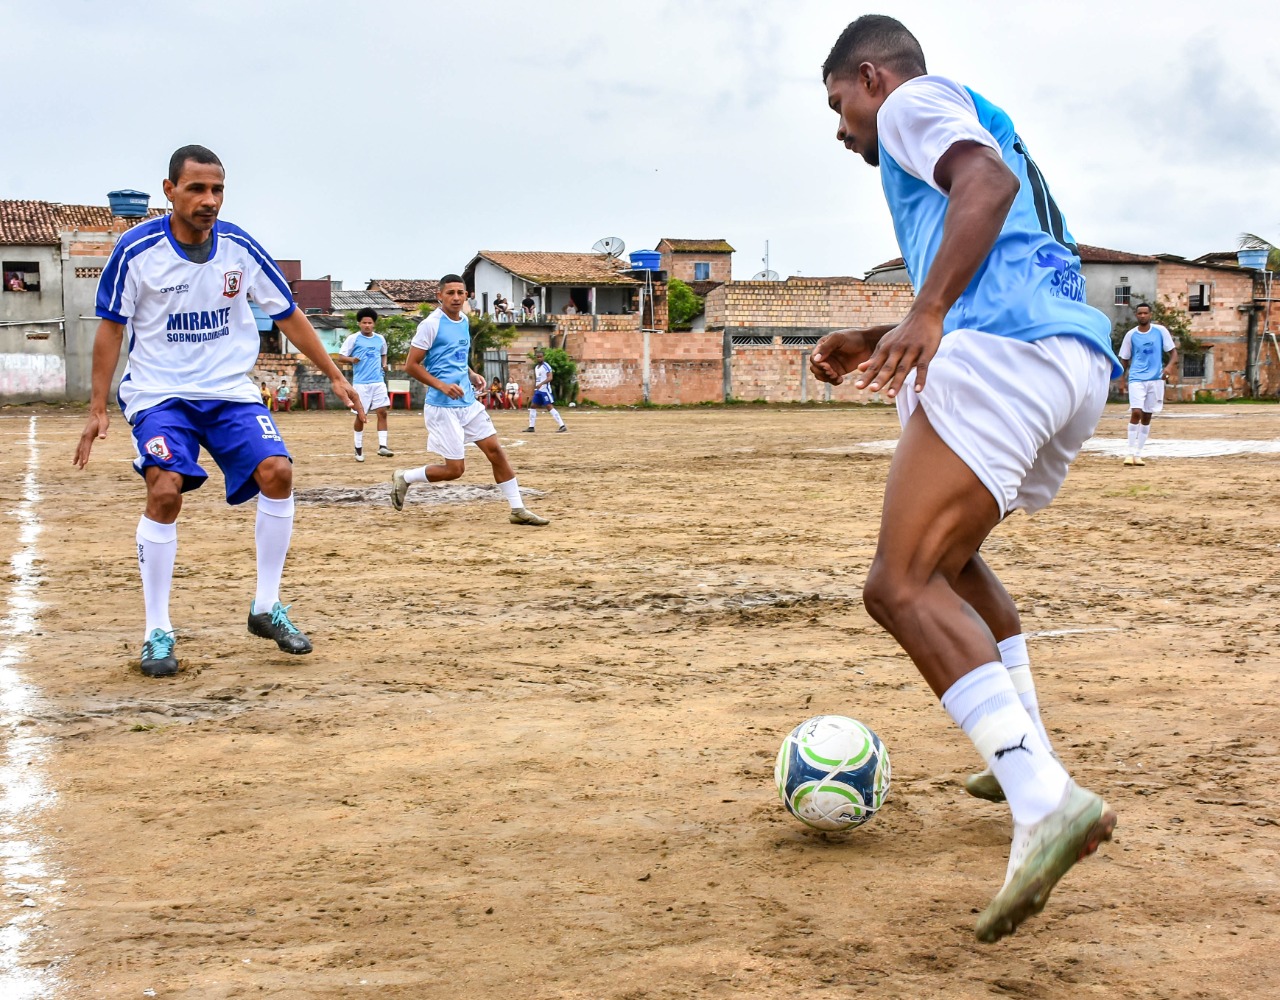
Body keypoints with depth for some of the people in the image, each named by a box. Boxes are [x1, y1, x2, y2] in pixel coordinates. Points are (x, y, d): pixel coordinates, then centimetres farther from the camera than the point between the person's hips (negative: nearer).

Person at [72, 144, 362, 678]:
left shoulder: (240, 247, -4)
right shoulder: (136, 250, -11)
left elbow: (289, 316, 7)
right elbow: (110, 329, -2)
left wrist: (334, 375, 7)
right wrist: (98, 409, -5)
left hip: (230, 392, 3)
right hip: (160, 394, -3)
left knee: (277, 471, -17)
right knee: (165, 491, -22)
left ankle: (266, 607, -2)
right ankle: (157, 632, -8)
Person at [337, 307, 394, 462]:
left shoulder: (380, 339, 10)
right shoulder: (353, 339, -2)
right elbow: (340, 357, -3)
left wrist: (384, 364, 6)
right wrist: (351, 359, -23)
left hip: (378, 382, 3)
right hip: (360, 383, -3)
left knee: (382, 412, -7)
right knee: (360, 415, 2)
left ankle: (382, 446, -6)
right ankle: (359, 448, 15)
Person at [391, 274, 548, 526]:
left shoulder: (464, 321, 12)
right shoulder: (431, 324, -12)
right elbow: (411, 365, -12)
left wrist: (472, 375, 8)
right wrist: (442, 386, -22)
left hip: (469, 403, 8)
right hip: (442, 407, -7)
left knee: (495, 450, 4)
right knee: (454, 469, -5)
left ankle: (518, 510, 10)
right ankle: (404, 478, 18)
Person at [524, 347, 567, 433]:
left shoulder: (546, 366, -9)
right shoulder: (536, 367, 15)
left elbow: (550, 377, -21)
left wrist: (541, 384, -35)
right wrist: (532, 394, 20)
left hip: (545, 390, -9)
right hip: (538, 391, 9)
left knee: (549, 407, -13)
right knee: (532, 406, 9)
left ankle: (562, 426, -15)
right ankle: (531, 427, 17)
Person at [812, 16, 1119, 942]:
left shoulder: (916, 100, 10)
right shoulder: (982, 123, 36)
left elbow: (988, 179, -12)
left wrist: (927, 312, -23)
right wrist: (879, 342, 30)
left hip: (1004, 352, -10)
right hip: (1084, 359, 10)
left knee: (902, 585, -16)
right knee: (949, 552, 28)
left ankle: (1046, 803, -32)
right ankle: (1026, 756, 23)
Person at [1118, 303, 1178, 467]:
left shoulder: (1160, 331, 1)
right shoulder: (1131, 335, 2)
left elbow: (1173, 351, 3)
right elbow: (1124, 359, 10)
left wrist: (1170, 366, -15)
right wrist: (1125, 374, -3)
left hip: (1156, 379, 1)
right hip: (1137, 379, -1)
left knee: (1147, 416, 7)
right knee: (1136, 412, -17)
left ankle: (1138, 454, 14)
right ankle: (1131, 453, -11)